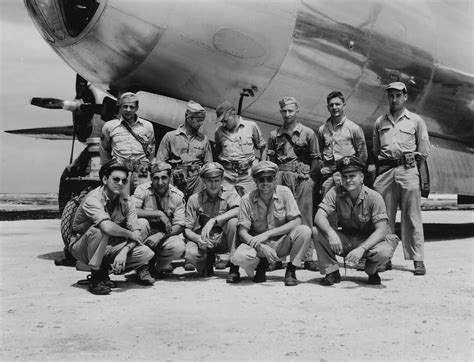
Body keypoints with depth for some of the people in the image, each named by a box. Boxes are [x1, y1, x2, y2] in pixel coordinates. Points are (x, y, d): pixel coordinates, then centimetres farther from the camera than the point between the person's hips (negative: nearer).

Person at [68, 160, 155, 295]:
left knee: (146, 253, -19)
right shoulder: (93, 199, -24)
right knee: (98, 230, -38)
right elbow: (107, 227, -41)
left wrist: (124, 251, -29)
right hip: (83, 249, -4)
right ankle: (96, 277, -20)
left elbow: (136, 231, -12)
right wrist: (130, 234, -24)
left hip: (109, 247, 4)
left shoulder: (126, 200, -5)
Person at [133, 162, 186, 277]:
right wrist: (159, 214, -31)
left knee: (179, 247, -31)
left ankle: (158, 266, 5)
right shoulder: (143, 190, -11)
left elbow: (179, 226, -9)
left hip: (166, 236, 1)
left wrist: (160, 235, -27)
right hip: (144, 234, -1)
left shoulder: (177, 196, -5)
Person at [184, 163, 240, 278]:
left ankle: (234, 268, -19)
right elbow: (187, 229, -5)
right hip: (203, 241, 0)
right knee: (190, 253, -32)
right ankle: (208, 260, 6)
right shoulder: (194, 199, -2)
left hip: (224, 240, 0)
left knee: (234, 221, -31)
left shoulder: (229, 190, -4)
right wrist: (198, 238, -28)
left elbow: (239, 210, -23)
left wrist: (213, 220, -32)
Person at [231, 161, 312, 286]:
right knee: (238, 257, -31)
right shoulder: (247, 200, -9)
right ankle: (262, 264, 5)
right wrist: (261, 247, -31)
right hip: (258, 245, 0)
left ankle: (291, 270, -8)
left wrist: (267, 234, -23)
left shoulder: (284, 192, -9)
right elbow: (242, 231, -12)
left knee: (304, 230, -29)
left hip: (282, 243, 0)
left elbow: (296, 222, -15)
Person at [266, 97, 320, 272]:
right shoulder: (275, 134, 14)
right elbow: (270, 159, 12)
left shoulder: (308, 133, 7)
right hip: (280, 178, 2)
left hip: (302, 178, -2)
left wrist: (309, 175, -2)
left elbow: (316, 160, 6)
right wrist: (274, 176, 0)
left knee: (304, 217, -2)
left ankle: (307, 257, 2)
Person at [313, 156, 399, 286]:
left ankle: (372, 271, 2)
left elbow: (381, 230, -23)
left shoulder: (374, 197, -18)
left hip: (369, 241, -2)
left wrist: (362, 248, -38)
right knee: (317, 231, -24)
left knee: (384, 252, -36)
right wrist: (331, 233, -40)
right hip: (345, 240, 2)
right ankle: (332, 272, -5)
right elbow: (319, 216, -19)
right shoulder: (335, 192, -11)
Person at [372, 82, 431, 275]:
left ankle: (418, 260, -3)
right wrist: (378, 165, 9)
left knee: (412, 217, -5)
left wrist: (410, 159, 5)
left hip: (407, 171, -2)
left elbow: (424, 151, 11)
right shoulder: (379, 122, 19)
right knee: (384, 217, 2)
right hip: (385, 171, 3)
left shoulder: (415, 120, 12)